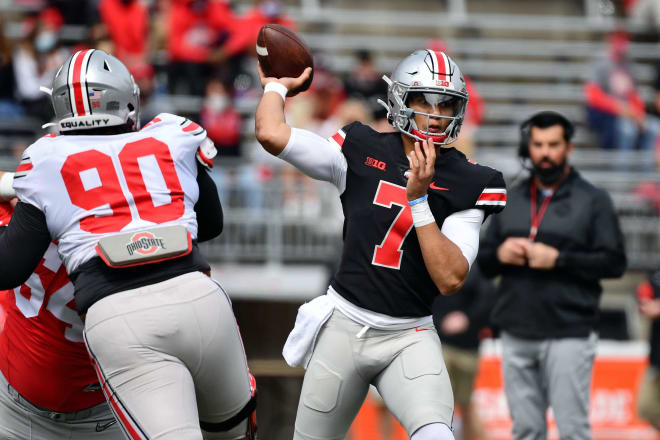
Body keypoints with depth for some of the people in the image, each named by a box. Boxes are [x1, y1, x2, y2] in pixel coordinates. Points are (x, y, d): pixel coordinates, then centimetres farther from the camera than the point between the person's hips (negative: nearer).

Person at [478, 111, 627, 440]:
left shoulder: (592, 200, 2)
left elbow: (614, 262, -6)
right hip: (516, 335, 5)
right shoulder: (511, 200, 16)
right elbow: (483, 262, 19)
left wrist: (557, 259, -15)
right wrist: (500, 254, -5)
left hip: (568, 335, -5)